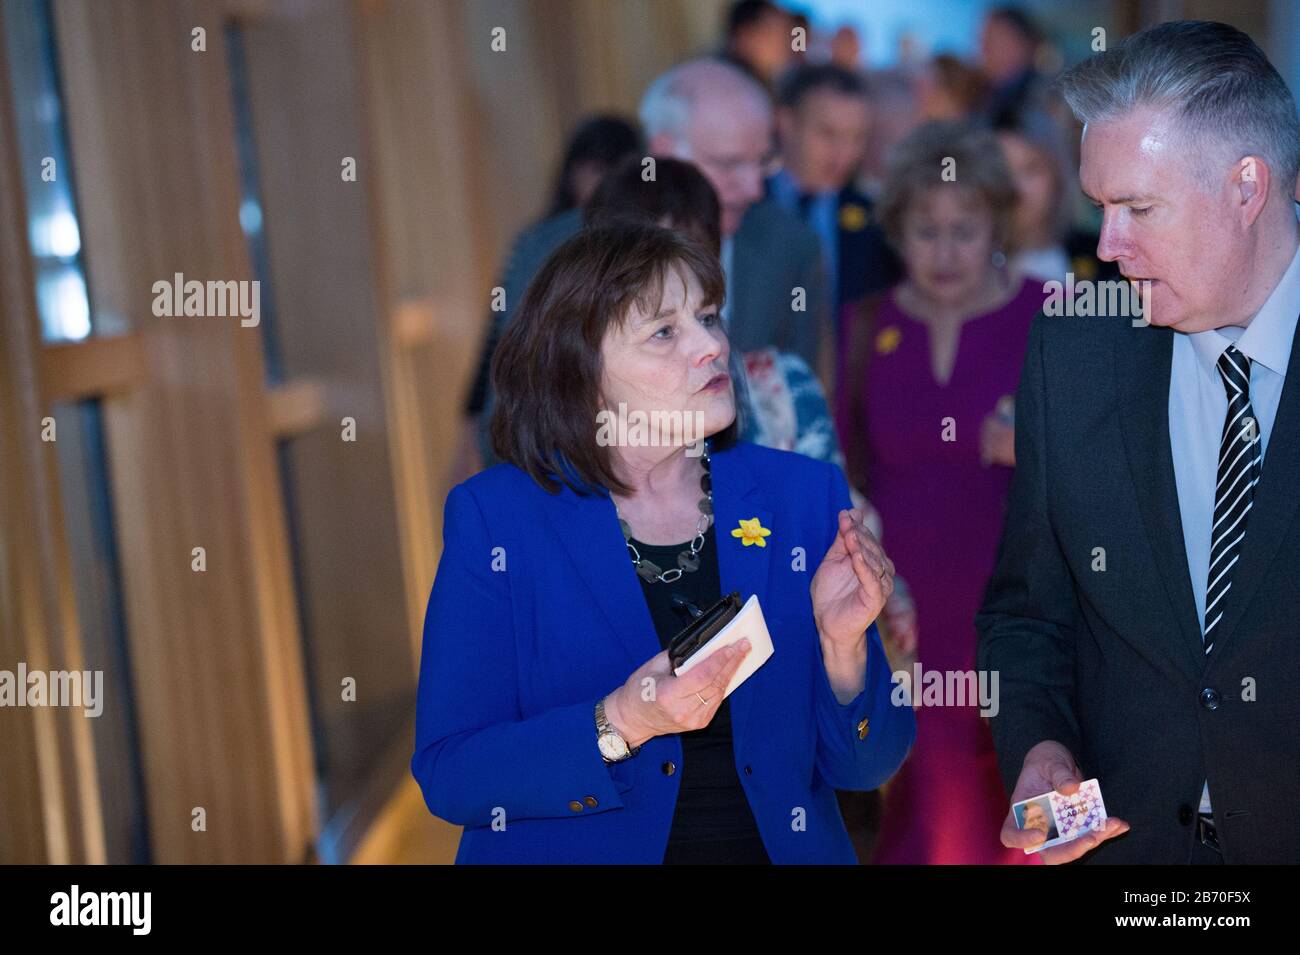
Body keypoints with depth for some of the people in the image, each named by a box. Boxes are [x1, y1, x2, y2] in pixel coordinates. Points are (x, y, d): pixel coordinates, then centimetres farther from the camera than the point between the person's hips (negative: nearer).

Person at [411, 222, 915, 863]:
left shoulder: (804, 497, 5)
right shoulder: (493, 517, -2)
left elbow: (864, 766, 6)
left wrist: (843, 647, -11)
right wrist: (619, 725, -18)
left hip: (781, 846, 2)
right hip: (580, 851, -1)